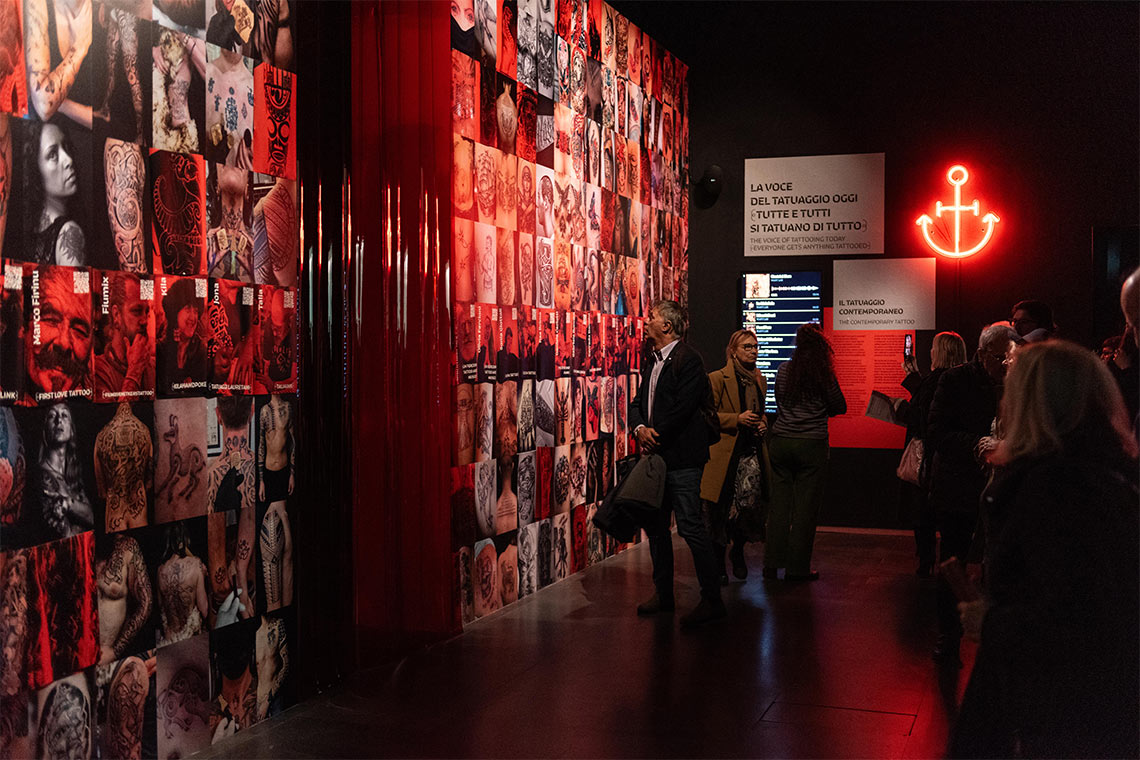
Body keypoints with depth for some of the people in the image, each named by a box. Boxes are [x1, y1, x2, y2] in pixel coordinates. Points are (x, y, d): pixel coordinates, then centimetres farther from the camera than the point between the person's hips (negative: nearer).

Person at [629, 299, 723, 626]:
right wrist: (640, 428, -4)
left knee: (690, 525, -9)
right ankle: (662, 593, 26)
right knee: (655, 525, 14)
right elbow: (637, 403, 16)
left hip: (681, 458, -9)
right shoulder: (652, 363, 18)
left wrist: (656, 439, -13)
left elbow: (682, 409, -19)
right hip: (656, 454, 9)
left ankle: (712, 599, -2)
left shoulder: (688, 360, -11)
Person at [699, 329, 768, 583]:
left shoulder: (759, 380, 15)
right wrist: (737, 419, -16)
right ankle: (718, 563, 15)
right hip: (725, 454, -5)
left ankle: (738, 554, 26)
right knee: (720, 511, 0)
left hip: (752, 453, 5)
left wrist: (762, 423, 8)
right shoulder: (718, 378, -5)